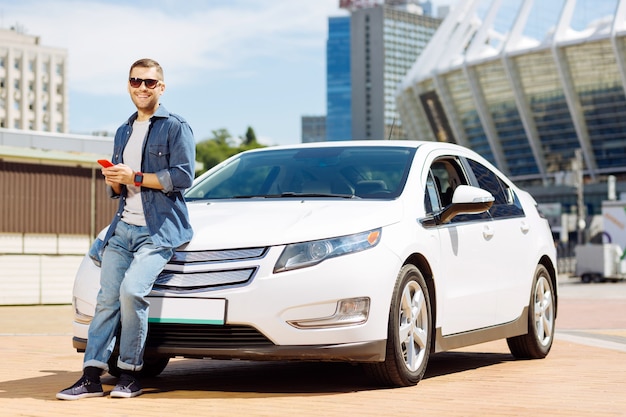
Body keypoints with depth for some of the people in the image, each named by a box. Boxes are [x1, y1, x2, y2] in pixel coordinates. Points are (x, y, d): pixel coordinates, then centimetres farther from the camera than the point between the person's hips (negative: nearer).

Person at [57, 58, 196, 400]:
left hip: (159, 229, -7)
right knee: (107, 298, -3)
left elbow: (183, 177, -12)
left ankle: (130, 374, -10)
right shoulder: (123, 132, 23)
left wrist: (135, 177, -15)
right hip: (123, 227, 7)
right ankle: (92, 376, -3)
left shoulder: (175, 128, 0)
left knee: (132, 289, -23)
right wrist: (114, 182, 2)